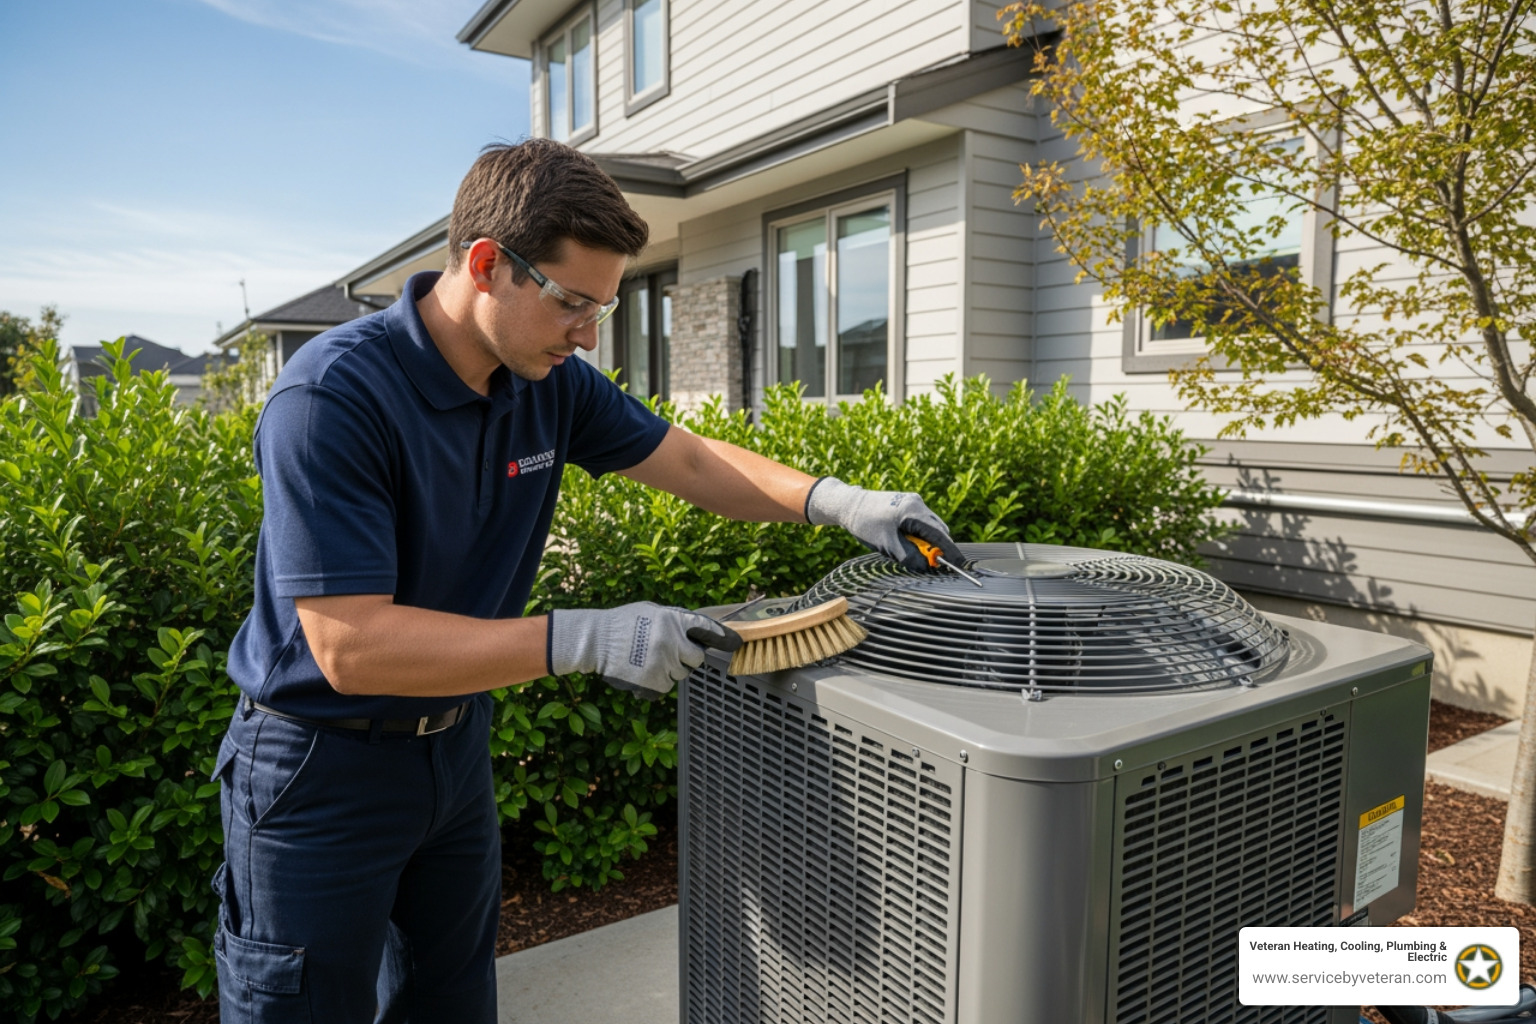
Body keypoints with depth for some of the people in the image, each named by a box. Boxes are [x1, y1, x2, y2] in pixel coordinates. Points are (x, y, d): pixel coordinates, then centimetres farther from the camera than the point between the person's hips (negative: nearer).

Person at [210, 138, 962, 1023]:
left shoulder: (551, 382, -7)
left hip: (457, 743, 6)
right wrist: (583, 639, -35)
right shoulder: (332, 400, -27)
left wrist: (836, 502, -11)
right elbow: (350, 648, -31)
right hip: (324, 771, -6)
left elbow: (695, 462, 3)